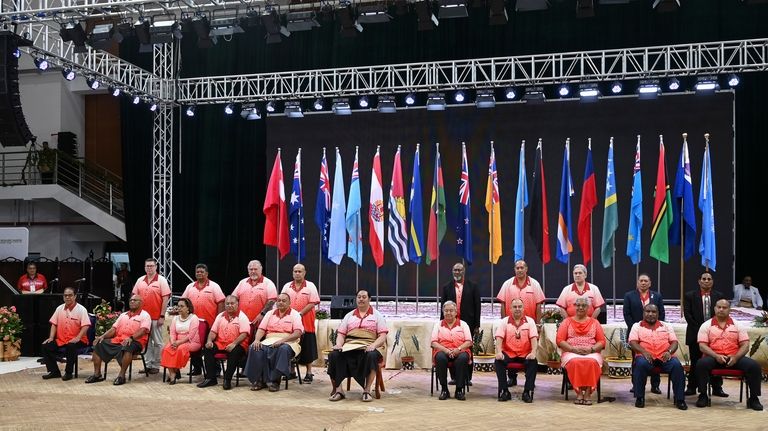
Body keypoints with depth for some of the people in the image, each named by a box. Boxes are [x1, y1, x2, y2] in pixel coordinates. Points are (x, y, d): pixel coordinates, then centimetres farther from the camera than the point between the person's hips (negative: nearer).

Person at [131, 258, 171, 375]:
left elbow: (165, 299, -7)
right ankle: (148, 364, 15)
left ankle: (156, 366, 7)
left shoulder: (161, 280, -3)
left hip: (156, 317, -4)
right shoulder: (140, 281, 10)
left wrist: (162, 316, -11)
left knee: (157, 342, 1)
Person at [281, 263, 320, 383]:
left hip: (305, 322, -3)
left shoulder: (310, 286, 0)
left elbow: (312, 303, -8)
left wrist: (300, 313, -16)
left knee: (307, 348, 1)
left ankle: (309, 372, 8)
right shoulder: (287, 286, 11)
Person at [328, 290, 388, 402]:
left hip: (368, 347, -2)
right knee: (334, 355, -28)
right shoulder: (349, 316, 23)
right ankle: (338, 389, -25)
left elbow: (383, 336, 4)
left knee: (372, 356, -38)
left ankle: (367, 390, -30)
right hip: (349, 346, 3)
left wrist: (373, 346, -15)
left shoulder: (377, 315, 15)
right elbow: (341, 334, 16)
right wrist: (339, 345, -6)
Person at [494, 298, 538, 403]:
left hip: (525, 354, 0)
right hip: (508, 353, 0)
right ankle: (504, 391, -17)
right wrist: (499, 352, -21)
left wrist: (533, 352, -20)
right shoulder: (505, 321, 8)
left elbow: (534, 338, -2)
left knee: (533, 362, -31)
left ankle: (527, 392, -21)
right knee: (498, 361, -28)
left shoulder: (530, 321, 8)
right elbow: (499, 337, -3)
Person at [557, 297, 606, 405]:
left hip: (591, 353, 0)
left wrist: (591, 349, -10)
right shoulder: (567, 322, 16)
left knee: (592, 362, -35)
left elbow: (602, 341, 9)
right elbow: (560, 340, 4)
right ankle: (579, 392, -27)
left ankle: (588, 392, -29)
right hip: (571, 353, 0)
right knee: (575, 362, -36)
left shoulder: (594, 322, 18)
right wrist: (574, 349, -11)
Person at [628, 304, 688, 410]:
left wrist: (669, 352, -11)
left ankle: (679, 399, -23)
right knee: (641, 364, -36)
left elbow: (674, 342, 11)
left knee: (677, 365, -30)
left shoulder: (666, 326, 21)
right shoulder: (637, 326, 15)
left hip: (664, 357, 2)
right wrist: (644, 352, -18)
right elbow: (633, 342, 1)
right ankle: (639, 397, -24)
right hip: (646, 356, -2)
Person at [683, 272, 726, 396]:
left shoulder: (719, 296, 8)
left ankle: (717, 388, 8)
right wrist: (699, 329, -9)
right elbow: (687, 314, -2)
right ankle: (692, 387, 9)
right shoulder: (690, 296, 4)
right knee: (695, 362, 3)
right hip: (696, 334, -1)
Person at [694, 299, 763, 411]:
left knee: (754, 365, -24)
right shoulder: (706, 326, 6)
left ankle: (753, 398, -10)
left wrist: (736, 357, -15)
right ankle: (703, 396, -17)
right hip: (714, 357, -1)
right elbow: (702, 346, -3)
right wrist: (716, 356, -20)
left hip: (735, 358, 2)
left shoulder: (738, 326, 11)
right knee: (701, 363, -33)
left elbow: (745, 345, 4)